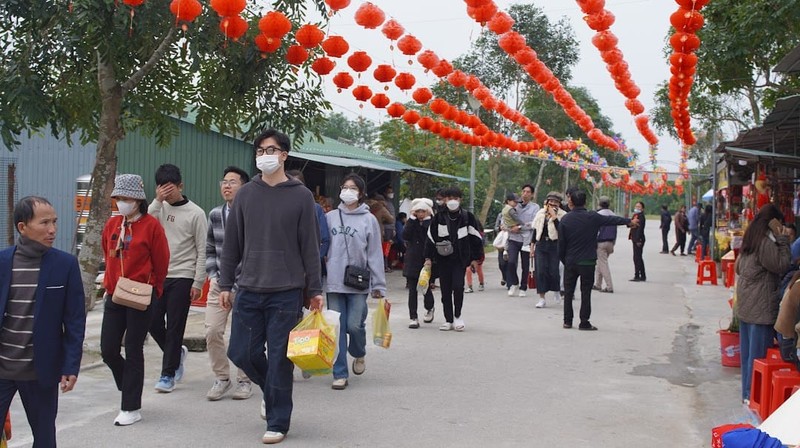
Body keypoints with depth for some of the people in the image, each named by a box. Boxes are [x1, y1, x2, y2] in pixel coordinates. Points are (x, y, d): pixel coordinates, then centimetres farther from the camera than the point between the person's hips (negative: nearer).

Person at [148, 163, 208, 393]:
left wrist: (198, 283, -8)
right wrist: (157, 201, -15)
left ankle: (168, 374, 8)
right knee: (153, 321, 4)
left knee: (174, 326, -1)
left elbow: (202, 251, -4)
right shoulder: (158, 208, 8)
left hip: (182, 277, -4)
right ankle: (177, 353, 29)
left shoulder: (195, 213, -4)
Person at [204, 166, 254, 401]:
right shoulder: (215, 215, 6)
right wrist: (213, 275, 4)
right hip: (219, 284, 4)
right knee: (212, 331, -2)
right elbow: (209, 250, 16)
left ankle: (244, 380, 19)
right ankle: (222, 378, 15)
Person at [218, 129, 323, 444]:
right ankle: (271, 391, 33)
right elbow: (232, 243, 11)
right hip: (249, 290, 3)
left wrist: (314, 291, -2)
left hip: (286, 292, -3)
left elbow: (310, 247, 0)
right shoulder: (245, 194, 8)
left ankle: (277, 423, 14)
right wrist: (225, 285, 7)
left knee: (279, 359, 0)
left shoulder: (300, 195, 0)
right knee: (241, 352, 5)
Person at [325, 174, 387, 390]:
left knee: (355, 324, -6)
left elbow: (375, 255, 1)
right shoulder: (330, 217, 7)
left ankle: (359, 354, 27)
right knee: (337, 328, 2)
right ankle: (340, 374, 10)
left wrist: (379, 285, -2)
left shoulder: (369, 220, 2)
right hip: (334, 282, 2)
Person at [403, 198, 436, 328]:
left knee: (425, 288, 4)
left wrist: (427, 219, -14)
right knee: (412, 290, -2)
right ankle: (413, 317, 3)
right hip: (412, 260, 2)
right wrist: (412, 219, -10)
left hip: (426, 260, -2)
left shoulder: (431, 222, 1)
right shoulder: (411, 222, 6)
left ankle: (429, 309, 33)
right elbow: (405, 236, -10)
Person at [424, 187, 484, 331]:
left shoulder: (467, 217, 0)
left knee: (458, 287, -14)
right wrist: (428, 258, 1)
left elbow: (476, 238, 6)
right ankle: (448, 320, 16)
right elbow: (431, 238, 6)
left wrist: (475, 258, 4)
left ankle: (457, 315, 8)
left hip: (460, 259, -2)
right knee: (445, 290, 5)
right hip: (443, 259, 2)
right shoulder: (439, 218, 2)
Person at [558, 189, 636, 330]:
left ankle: (567, 321, 13)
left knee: (568, 292, 11)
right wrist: (630, 221, 24)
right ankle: (584, 323, 6)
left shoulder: (565, 219, -5)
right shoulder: (593, 218, -7)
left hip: (570, 262, 1)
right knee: (586, 292, 5)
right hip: (588, 262, -1)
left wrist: (563, 260, 11)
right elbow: (612, 219, 8)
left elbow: (561, 243, -2)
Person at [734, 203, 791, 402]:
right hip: (761, 307, -9)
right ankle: (753, 395, 4)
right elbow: (782, 266, -14)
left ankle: (747, 392, 24)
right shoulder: (766, 243, -18)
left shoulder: (750, 239, 11)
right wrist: (782, 240, -13)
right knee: (759, 353, -1)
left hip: (745, 304, 9)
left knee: (748, 352, 15)